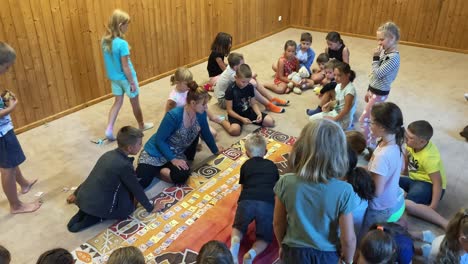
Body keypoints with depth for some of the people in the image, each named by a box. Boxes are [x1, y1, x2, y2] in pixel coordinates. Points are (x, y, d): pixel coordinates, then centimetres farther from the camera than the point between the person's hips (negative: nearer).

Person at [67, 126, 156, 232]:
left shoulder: (108, 154, 8)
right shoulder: (125, 165, -16)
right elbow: (136, 189, -6)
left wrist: (76, 194, 32)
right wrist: (150, 208, 8)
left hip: (82, 197, 7)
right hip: (98, 205, -7)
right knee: (127, 208, 12)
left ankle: (85, 211, 12)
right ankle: (94, 217, -1)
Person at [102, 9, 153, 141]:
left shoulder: (105, 41, -4)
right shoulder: (122, 43, -27)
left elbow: (110, 61, 6)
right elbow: (125, 67, -22)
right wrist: (132, 82, -12)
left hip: (114, 78, 7)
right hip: (125, 78, -6)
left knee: (118, 102, 17)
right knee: (135, 103, 14)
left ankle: (109, 129, 7)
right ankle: (141, 125, 34)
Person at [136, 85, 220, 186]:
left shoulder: (200, 114, -9)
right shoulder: (174, 116, -26)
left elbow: (206, 134, 10)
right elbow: (159, 140, -20)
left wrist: (217, 152, 17)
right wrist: (173, 159, -24)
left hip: (177, 154, 5)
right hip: (156, 152, -5)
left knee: (181, 176, -28)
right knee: (141, 182, -24)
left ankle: (157, 170, -1)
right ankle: (153, 169, 10)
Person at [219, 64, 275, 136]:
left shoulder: (250, 87, -3)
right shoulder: (230, 90, -18)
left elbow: (253, 103, 4)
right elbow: (229, 110, -15)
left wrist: (259, 114, -15)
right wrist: (241, 119, -26)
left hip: (249, 111, 5)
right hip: (236, 114, -5)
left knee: (270, 121, -8)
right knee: (235, 130, -36)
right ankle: (223, 121, -3)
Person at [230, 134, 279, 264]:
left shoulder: (245, 166, 24)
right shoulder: (272, 165, 27)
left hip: (247, 201, 0)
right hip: (267, 204, 0)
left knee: (238, 227, 23)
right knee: (265, 238, 15)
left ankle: (235, 242, -12)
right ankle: (252, 253, -18)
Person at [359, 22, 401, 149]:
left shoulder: (394, 57, -23)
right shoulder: (384, 51, 3)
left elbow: (378, 74, -24)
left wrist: (375, 58, -17)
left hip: (379, 94, -8)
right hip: (373, 90, 8)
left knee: (363, 120, -3)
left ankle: (371, 147, 10)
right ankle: (372, 144, 29)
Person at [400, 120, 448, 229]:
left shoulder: (429, 157, -27)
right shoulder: (413, 144, -8)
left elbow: (438, 183, -27)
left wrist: (433, 207, -28)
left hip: (428, 184, -8)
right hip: (414, 179, 8)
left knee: (408, 204, -37)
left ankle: (446, 224, -32)